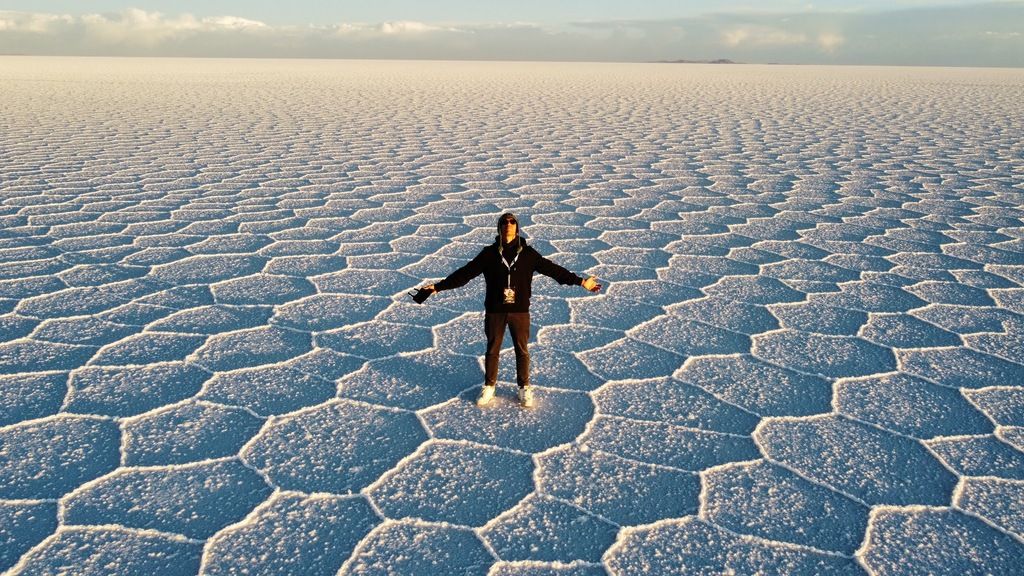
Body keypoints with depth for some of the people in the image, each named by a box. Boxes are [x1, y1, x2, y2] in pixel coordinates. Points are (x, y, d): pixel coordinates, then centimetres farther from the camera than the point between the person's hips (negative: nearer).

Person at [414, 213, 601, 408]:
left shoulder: (528, 253, -2)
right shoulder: (489, 253, -3)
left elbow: (553, 269, -1)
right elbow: (465, 273, -3)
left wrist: (580, 281, -4)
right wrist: (438, 287, -7)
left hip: (520, 311, 0)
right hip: (495, 311, 0)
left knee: (522, 350, 9)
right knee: (492, 350, 11)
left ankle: (524, 388, 27)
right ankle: (489, 387, 29)